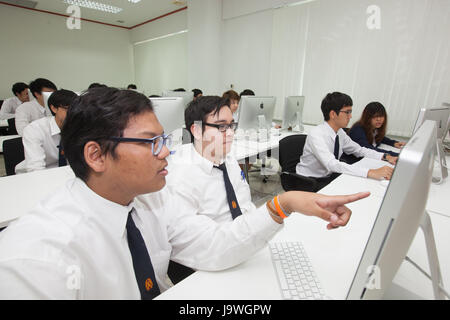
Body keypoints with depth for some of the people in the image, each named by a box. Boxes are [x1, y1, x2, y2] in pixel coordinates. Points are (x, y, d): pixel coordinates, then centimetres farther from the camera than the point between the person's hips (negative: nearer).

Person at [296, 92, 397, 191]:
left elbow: (359, 150, 13)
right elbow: (332, 164, -37)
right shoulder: (316, 135, -25)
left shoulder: (340, 132, 0)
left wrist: (386, 156, -3)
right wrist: (370, 172, -41)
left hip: (329, 176, 8)